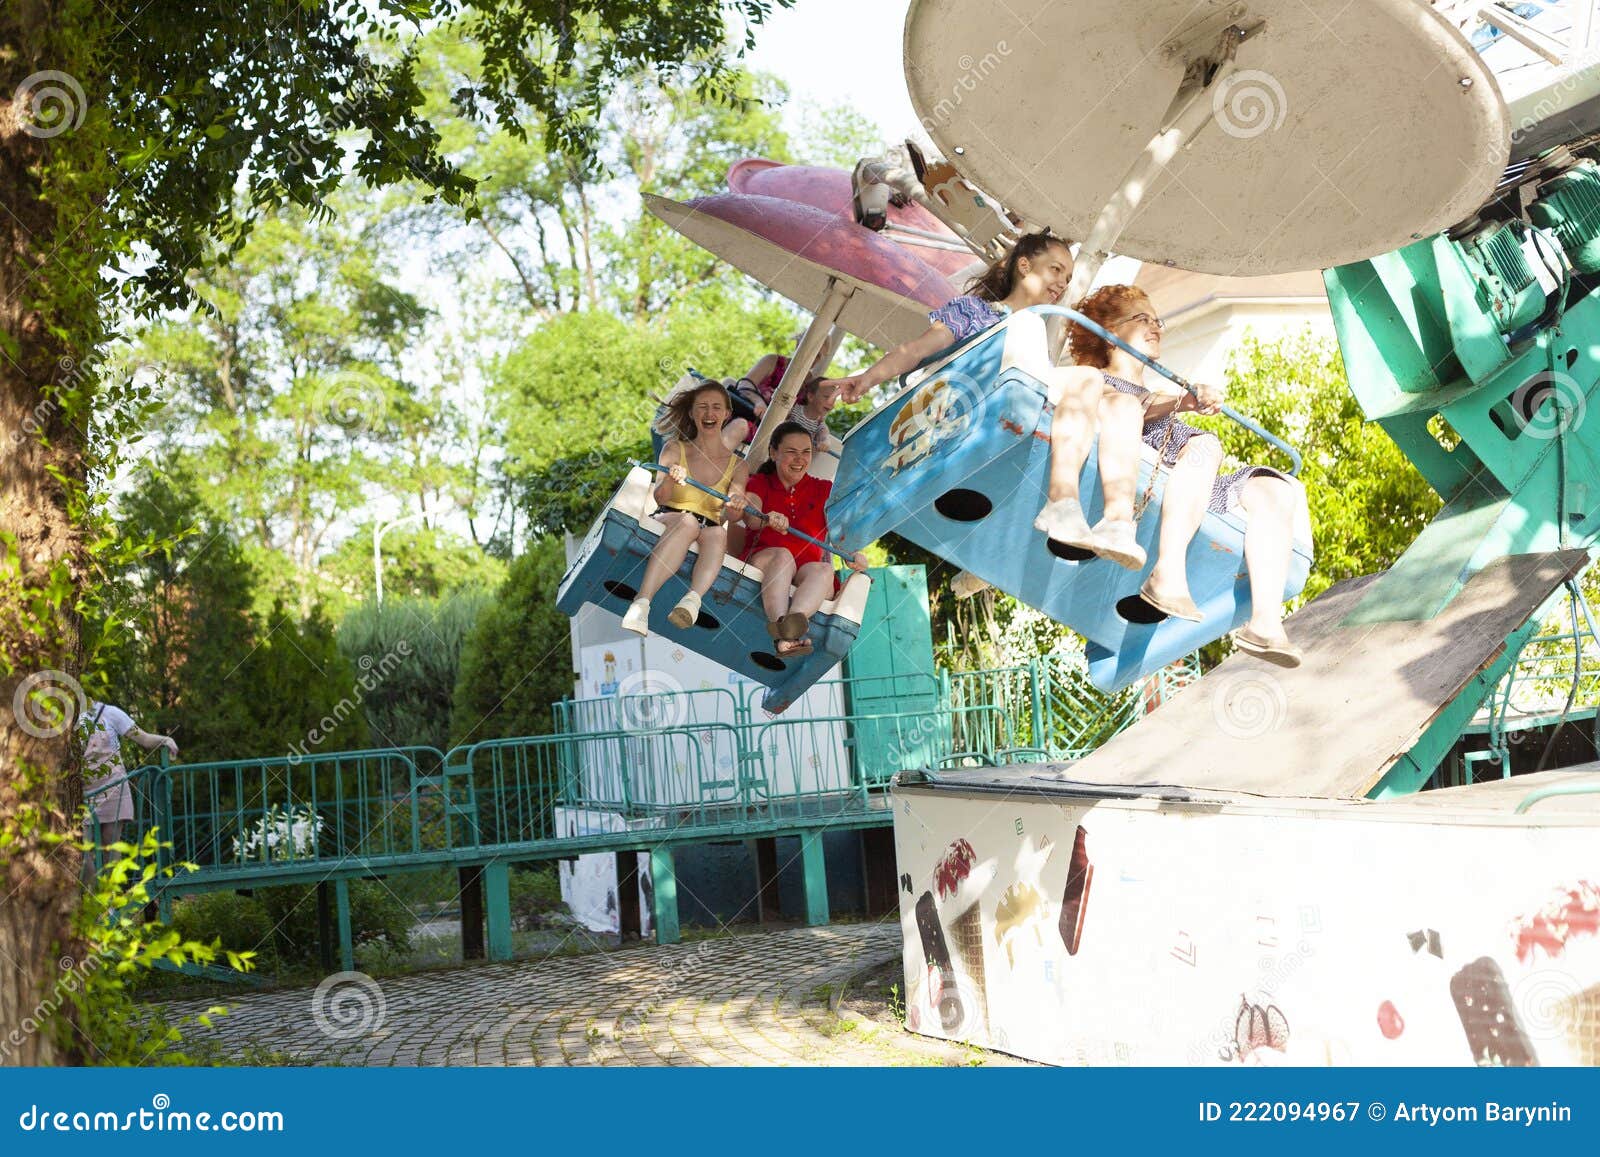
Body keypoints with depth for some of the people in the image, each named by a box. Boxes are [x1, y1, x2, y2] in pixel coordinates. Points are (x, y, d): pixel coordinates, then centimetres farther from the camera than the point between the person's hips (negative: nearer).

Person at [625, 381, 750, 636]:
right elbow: (659, 498, -7)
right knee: (688, 521, -37)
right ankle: (642, 603, -54)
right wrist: (670, 481, -30)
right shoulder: (674, 450, 9)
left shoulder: (737, 465, 12)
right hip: (666, 522, -1)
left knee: (718, 534, -34)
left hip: (708, 532, 2)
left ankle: (692, 600, -61)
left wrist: (736, 507, -29)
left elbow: (734, 514, -4)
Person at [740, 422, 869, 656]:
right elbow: (750, 516, -8)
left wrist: (855, 553, -19)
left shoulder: (824, 490, 21)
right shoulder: (760, 482, 15)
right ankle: (785, 637, -61)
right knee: (782, 555, -35)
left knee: (825, 569, -33)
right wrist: (768, 519, -34)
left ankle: (795, 618, -66)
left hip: (806, 572, 2)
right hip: (764, 561, -1)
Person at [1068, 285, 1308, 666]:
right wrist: (1184, 401, -23)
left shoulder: (1160, 396, 41)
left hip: (1189, 496, 7)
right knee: (1204, 444, -33)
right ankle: (1168, 573, -50)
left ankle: (1266, 621, -35)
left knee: (1273, 488, -16)